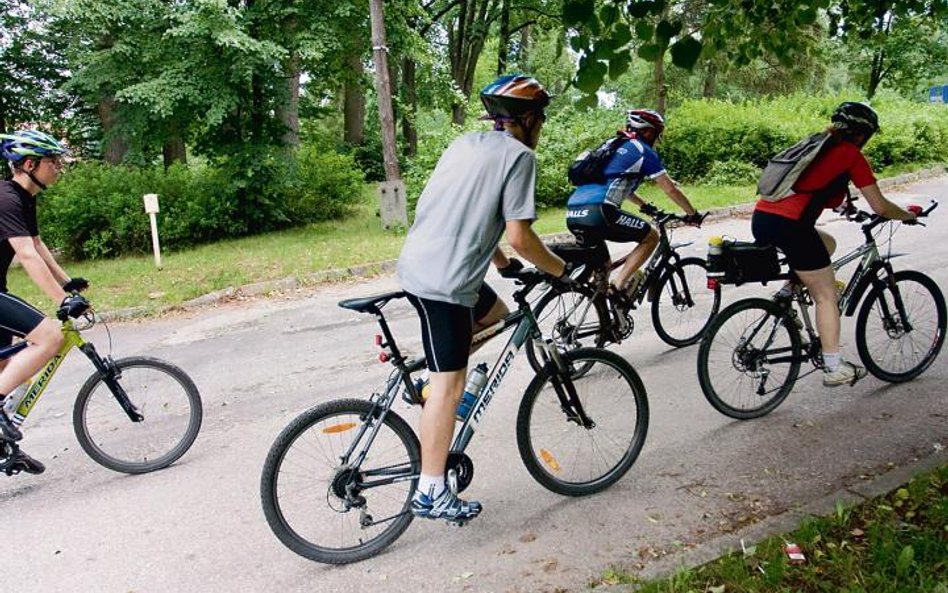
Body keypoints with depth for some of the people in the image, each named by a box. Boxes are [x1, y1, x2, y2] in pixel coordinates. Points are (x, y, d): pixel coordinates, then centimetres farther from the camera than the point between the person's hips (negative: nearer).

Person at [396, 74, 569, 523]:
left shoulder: (466, 144, 17)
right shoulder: (518, 155, -8)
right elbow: (519, 236, -13)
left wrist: (504, 264, 30)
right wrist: (561, 270, 2)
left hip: (417, 264, 9)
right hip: (444, 280, -9)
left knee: (496, 314, 27)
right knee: (450, 383, -1)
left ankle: (434, 386, 21)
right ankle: (431, 493, 7)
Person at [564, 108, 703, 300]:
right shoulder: (643, 151, 8)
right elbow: (670, 189, 11)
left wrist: (644, 205, 53)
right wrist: (693, 214, 24)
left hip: (572, 214, 8)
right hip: (598, 213, -8)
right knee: (651, 237, 10)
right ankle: (619, 285, 0)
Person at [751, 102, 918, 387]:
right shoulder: (851, 154, 4)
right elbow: (880, 207, 6)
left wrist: (844, 202, 53)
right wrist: (909, 215, 24)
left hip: (761, 217, 7)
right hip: (789, 225, -7)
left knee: (827, 243, 33)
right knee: (826, 296, 8)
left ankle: (787, 292, 18)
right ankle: (834, 368, 13)